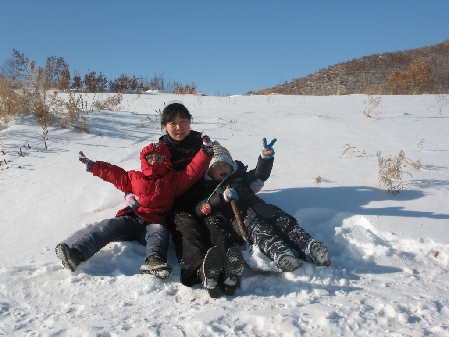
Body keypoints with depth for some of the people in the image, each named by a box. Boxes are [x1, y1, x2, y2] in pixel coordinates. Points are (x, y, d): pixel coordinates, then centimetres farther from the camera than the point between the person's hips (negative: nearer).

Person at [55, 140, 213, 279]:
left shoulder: (174, 179, 19)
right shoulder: (135, 177, 25)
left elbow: (193, 171, 11)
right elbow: (113, 173, 32)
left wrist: (206, 152, 3)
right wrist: (92, 166, 32)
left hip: (154, 223, -2)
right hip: (130, 220, 2)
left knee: (159, 231, -36)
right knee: (106, 227, -24)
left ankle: (154, 260, -64)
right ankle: (77, 253, -41)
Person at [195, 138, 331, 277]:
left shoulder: (240, 177, 36)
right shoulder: (208, 188, 24)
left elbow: (260, 174, 21)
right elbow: (199, 209, 6)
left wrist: (266, 158, 0)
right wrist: (222, 197, -7)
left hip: (257, 206, 4)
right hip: (235, 217, -4)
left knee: (281, 219, -25)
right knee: (255, 227, -37)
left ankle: (307, 245, -46)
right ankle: (279, 252, -62)